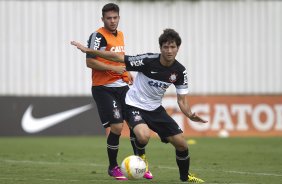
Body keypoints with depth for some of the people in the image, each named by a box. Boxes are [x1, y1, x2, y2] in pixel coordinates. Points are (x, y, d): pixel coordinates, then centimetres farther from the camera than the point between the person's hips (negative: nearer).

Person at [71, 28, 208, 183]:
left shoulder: (180, 71, -9)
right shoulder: (148, 60, -24)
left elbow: (182, 100, -3)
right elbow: (117, 58, -19)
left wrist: (190, 115, -24)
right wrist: (88, 50, -22)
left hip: (155, 108, 5)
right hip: (135, 106, -5)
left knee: (181, 143, -2)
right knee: (144, 136, -34)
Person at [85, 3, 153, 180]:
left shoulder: (120, 35, 15)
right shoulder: (98, 36, -10)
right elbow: (90, 61, -17)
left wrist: (126, 73, 14)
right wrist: (113, 68, -22)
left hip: (122, 86, 7)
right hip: (104, 88, -7)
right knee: (116, 127, -11)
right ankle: (113, 167, 7)